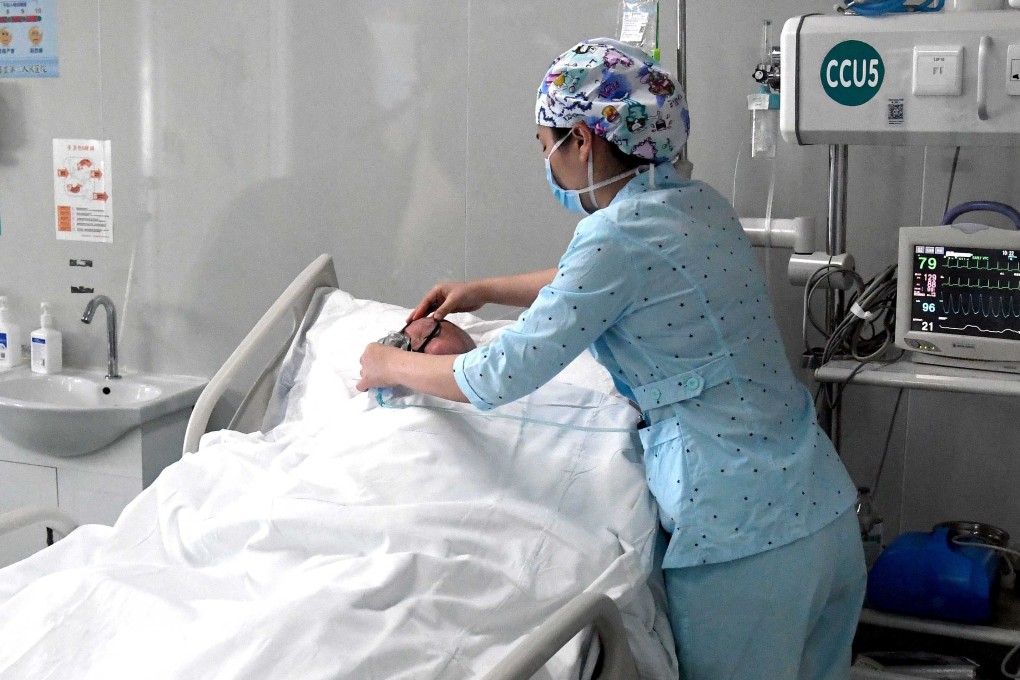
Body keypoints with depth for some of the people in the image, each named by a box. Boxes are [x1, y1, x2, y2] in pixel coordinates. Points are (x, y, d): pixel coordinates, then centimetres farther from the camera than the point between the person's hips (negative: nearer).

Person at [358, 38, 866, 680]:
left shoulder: (618, 235, -18)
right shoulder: (698, 201, 8)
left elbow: (500, 377, -13)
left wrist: (391, 366, 4)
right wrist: (485, 289, 30)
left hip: (745, 539, -8)